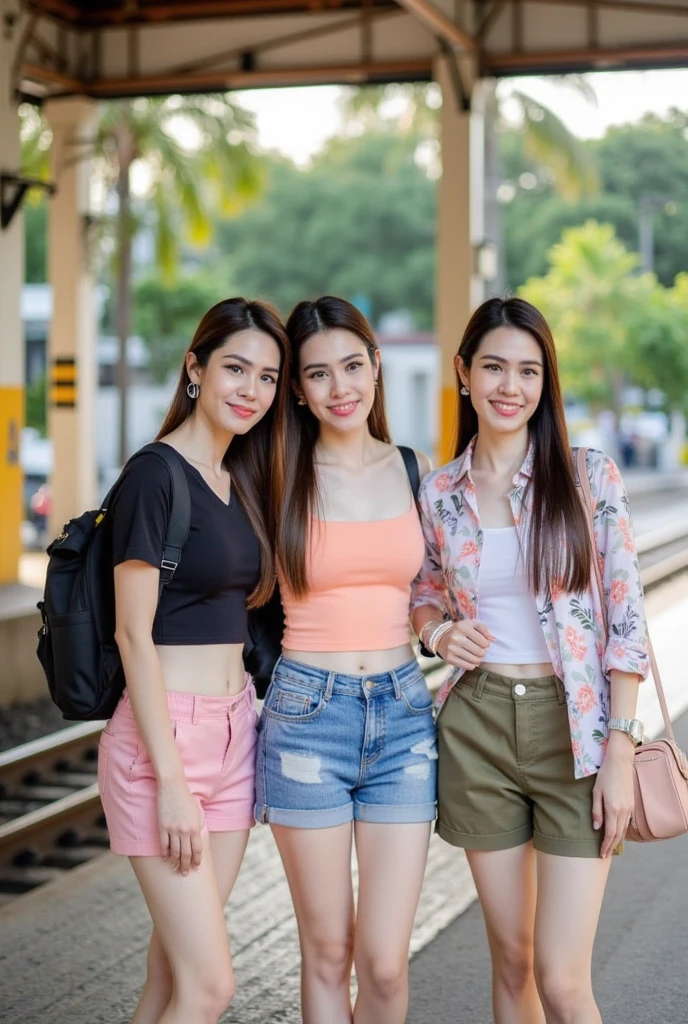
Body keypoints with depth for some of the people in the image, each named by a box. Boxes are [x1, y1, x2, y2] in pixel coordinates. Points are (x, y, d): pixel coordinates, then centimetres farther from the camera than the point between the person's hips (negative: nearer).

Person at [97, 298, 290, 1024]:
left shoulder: (240, 481, 12)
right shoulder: (154, 476, -11)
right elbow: (134, 633, -15)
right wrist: (171, 782, -17)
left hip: (234, 728, 8)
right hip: (164, 735, -8)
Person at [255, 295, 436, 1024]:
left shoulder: (415, 472, 7)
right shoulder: (279, 481, -1)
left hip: (403, 716, 2)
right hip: (306, 716, -2)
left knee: (385, 963, 0)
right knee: (327, 955, 6)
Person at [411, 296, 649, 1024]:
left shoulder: (588, 476, -5)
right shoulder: (437, 493, 4)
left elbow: (625, 616, -6)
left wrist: (619, 751, -11)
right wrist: (439, 632, -5)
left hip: (572, 728, -3)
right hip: (478, 727, 3)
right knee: (511, 961, 11)